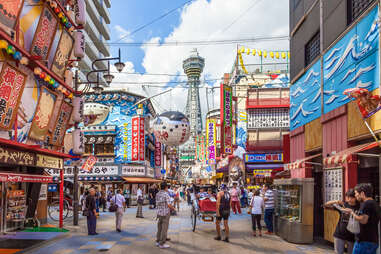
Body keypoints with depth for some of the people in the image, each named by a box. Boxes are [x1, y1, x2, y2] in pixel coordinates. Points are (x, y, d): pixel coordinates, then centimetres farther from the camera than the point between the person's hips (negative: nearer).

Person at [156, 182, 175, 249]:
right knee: (164, 228, -1)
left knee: (159, 228, 15)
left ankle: (158, 241, 21)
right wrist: (173, 208, 3)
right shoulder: (166, 194, -15)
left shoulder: (157, 194, 6)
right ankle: (162, 244, 1)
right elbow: (169, 205, -17)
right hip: (165, 213, -7)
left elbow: (157, 204, 11)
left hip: (159, 213, 7)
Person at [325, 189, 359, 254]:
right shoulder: (343, 205, 1)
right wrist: (335, 201, -18)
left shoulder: (358, 207, -5)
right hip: (339, 235, 1)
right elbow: (326, 205, -1)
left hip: (352, 236, -1)